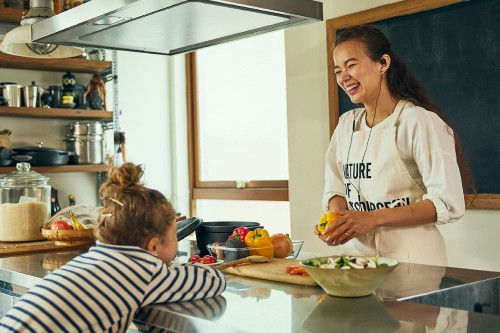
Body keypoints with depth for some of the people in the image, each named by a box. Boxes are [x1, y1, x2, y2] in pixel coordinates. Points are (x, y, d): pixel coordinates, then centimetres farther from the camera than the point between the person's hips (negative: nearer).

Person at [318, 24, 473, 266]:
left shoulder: (418, 121, -9)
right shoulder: (346, 125, 11)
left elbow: (449, 204, -14)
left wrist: (372, 218, -21)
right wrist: (335, 219, -8)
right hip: (358, 253, 5)